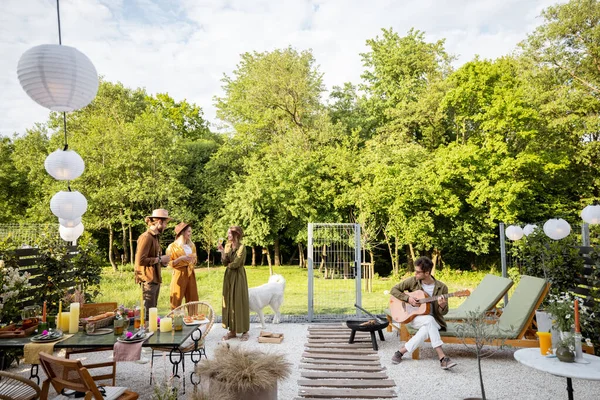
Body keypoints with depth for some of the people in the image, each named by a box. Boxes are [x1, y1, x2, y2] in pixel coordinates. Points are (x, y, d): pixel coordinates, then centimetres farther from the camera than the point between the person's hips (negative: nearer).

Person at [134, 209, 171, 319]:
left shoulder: (154, 237, 16)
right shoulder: (146, 237, -14)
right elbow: (140, 260, -23)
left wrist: (163, 261, 7)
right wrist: (160, 259, -15)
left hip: (155, 279, 10)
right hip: (148, 280, -10)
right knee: (148, 311, -5)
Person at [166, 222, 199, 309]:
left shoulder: (192, 245, 12)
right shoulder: (172, 247, -5)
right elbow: (169, 263, -8)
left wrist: (193, 259, 3)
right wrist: (180, 258, -18)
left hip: (190, 274, 5)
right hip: (179, 274, -5)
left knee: (193, 300, 6)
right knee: (176, 300, -2)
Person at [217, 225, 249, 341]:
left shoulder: (242, 247, -14)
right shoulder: (228, 246, 6)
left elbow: (236, 264, -18)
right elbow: (225, 263, -1)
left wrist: (229, 264, 0)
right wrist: (222, 251, -11)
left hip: (239, 276, -6)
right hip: (229, 276, 6)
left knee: (240, 302, -1)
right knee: (229, 302, 7)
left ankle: (244, 331, 9)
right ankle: (232, 330, 15)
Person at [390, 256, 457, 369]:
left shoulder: (441, 288, -6)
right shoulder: (413, 281, -5)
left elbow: (443, 312, 0)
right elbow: (394, 290, -1)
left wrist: (442, 306, -25)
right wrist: (408, 298, -16)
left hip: (433, 320, 1)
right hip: (413, 317, -1)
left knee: (427, 329, -37)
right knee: (429, 320, -36)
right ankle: (442, 358, -35)